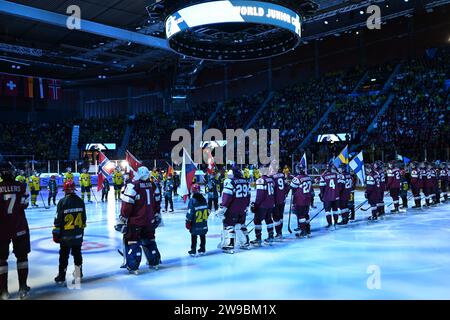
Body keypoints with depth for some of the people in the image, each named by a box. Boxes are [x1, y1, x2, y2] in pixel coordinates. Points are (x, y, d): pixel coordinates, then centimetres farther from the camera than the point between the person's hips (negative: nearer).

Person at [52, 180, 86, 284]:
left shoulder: (62, 202, -13)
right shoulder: (80, 201, 2)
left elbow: (58, 219, -11)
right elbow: (83, 218, 10)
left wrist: (56, 233, -4)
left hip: (65, 235, -4)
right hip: (78, 234, 4)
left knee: (64, 255, 4)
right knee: (77, 253, 14)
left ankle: (61, 277, 9)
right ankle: (78, 274, 23)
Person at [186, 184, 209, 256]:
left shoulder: (192, 200, -17)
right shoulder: (203, 199, 1)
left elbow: (190, 212, -17)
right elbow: (207, 210, 10)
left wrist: (188, 222, -9)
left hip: (195, 224, -5)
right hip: (204, 223, 5)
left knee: (194, 237, 6)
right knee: (202, 236, 15)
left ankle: (193, 251, 9)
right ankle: (202, 250, 21)